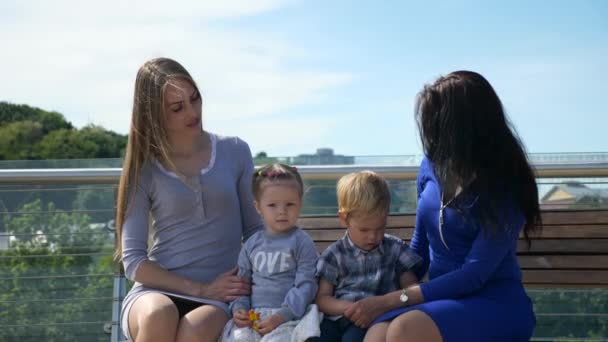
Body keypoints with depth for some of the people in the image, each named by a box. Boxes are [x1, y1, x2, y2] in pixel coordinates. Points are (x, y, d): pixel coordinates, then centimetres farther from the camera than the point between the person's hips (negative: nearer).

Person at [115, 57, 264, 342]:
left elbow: (256, 230, 12)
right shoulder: (145, 169, 3)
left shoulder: (234, 152, 8)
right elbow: (133, 260, 0)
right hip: (157, 291, 0)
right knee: (159, 315, -38)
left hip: (220, 298, 1)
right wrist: (201, 289, -11)